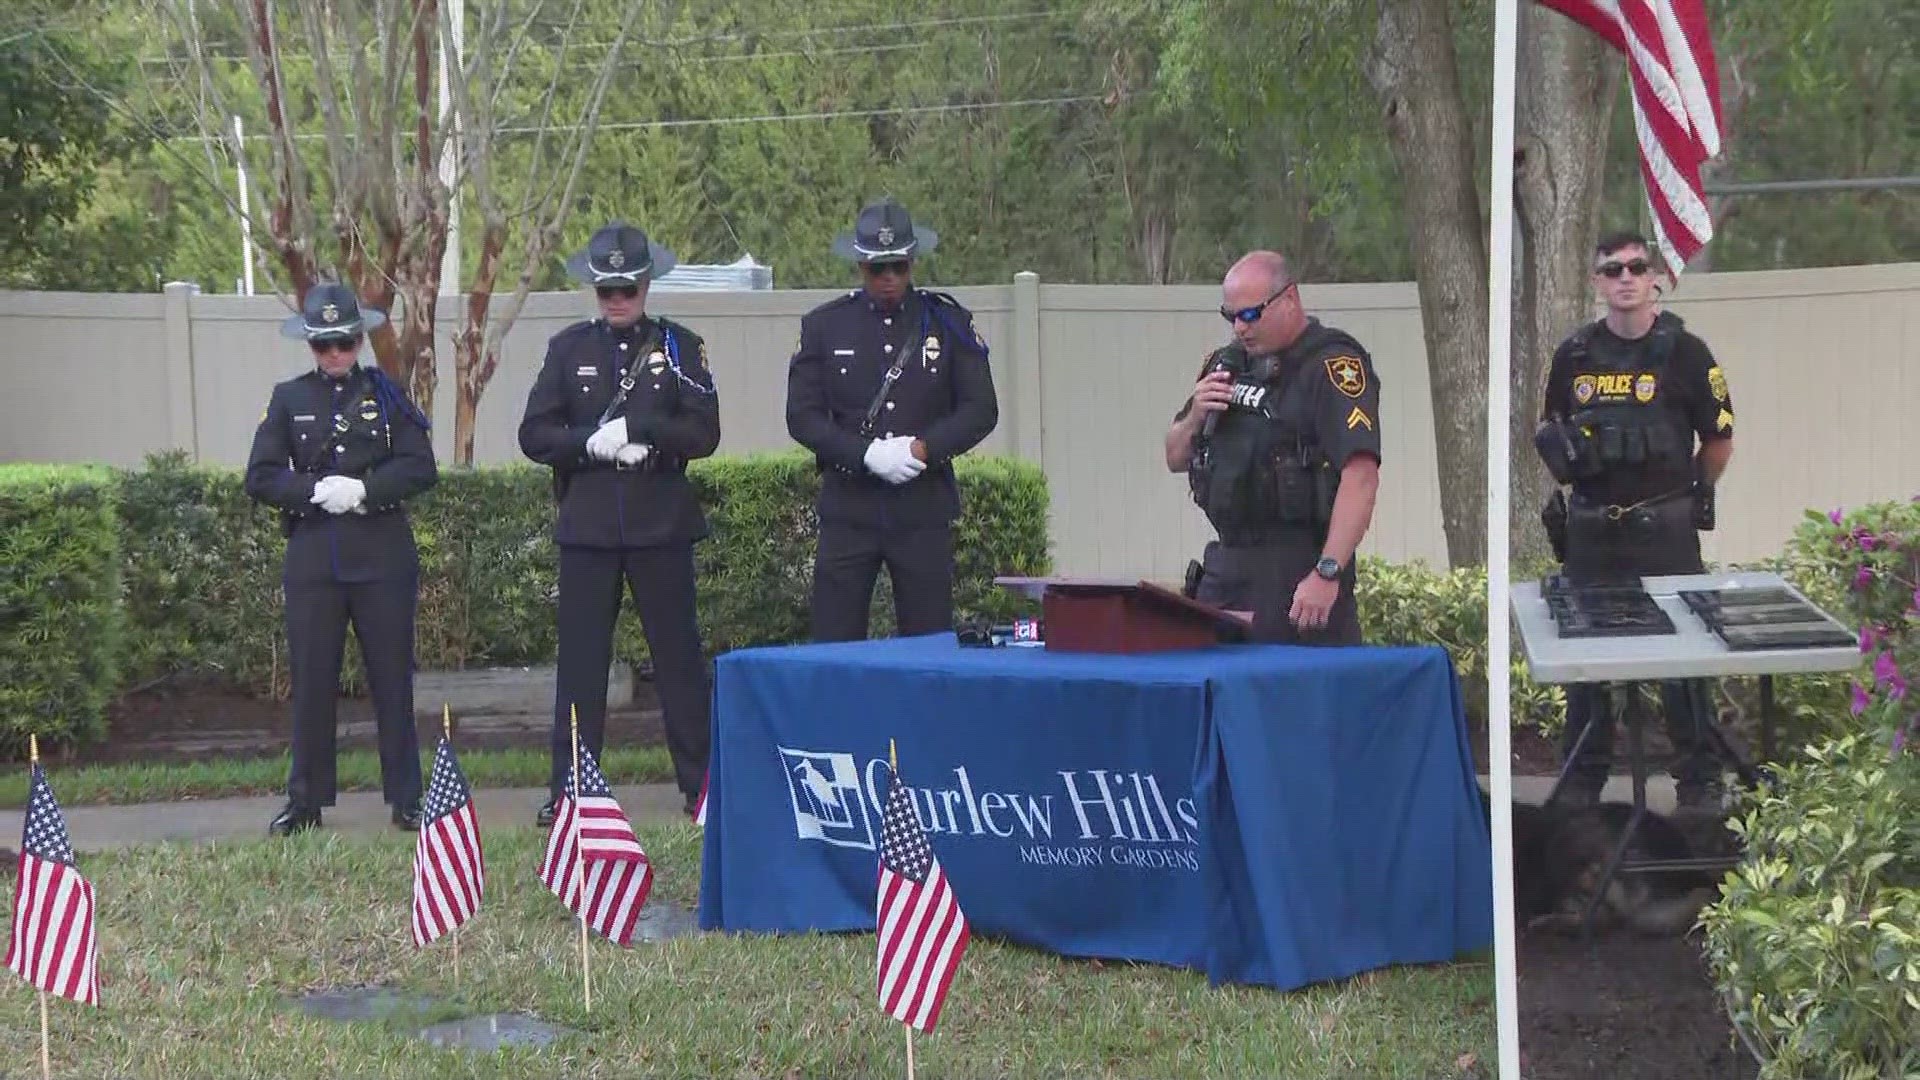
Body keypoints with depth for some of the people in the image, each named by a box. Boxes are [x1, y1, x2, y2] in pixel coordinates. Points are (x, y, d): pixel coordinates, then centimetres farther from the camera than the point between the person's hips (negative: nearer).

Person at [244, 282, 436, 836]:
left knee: (393, 679, 2)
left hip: (383, 556, -1)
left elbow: (422, 468, -2)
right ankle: (306, 801, 12)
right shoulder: (289, 399, 7)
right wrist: (316, 490, -12)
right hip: (313, 557, 1)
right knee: (311, 682, 3)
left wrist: (364, 488, -15)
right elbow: (260, 478, 2)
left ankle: (405, 799, 9)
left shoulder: (385, 393, 5)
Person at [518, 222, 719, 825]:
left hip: (662, 522, -1)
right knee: (580, 656, 1)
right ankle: (567, 788, 7)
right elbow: (534, 436, 4)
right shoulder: (569, 348, 8)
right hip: (587, 523, 1)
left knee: (678, 653, 3)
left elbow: (703, 433, -4)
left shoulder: (679, 346, 4)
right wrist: (593, 443, -12)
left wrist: (635, 427, -15)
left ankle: (699, 782, 10)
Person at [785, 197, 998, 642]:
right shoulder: (824, 326, 4)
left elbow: (981, 410, 2)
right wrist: (868, 453, -14)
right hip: (848, 508, 0)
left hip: (924, 507, 0)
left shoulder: (949, 322, 4)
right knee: (833, 642, -1)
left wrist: (923, 449, -13)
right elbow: (802, 416, 0)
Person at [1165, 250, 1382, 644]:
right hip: (1228, 566, 8)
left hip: (1298, 571, -7)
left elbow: (1361, 477, -20)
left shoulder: (1333, 365, -9)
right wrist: (1195, 417, 0)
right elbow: (1175, 458, 22)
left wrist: (1327, 573, -27)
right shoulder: (1228, 364, 16)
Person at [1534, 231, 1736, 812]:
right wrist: (1558, 448, 2)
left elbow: (1719, 439, 3)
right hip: (1590, 529, 4)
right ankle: (1582, 780, 20)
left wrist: (1690, 496, 7)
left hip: (1665, 529, -4)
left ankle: (1700, 782, 8)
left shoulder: (1683, 351, -4)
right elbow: (1549, 426, 21)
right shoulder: (1574, 354, 7)